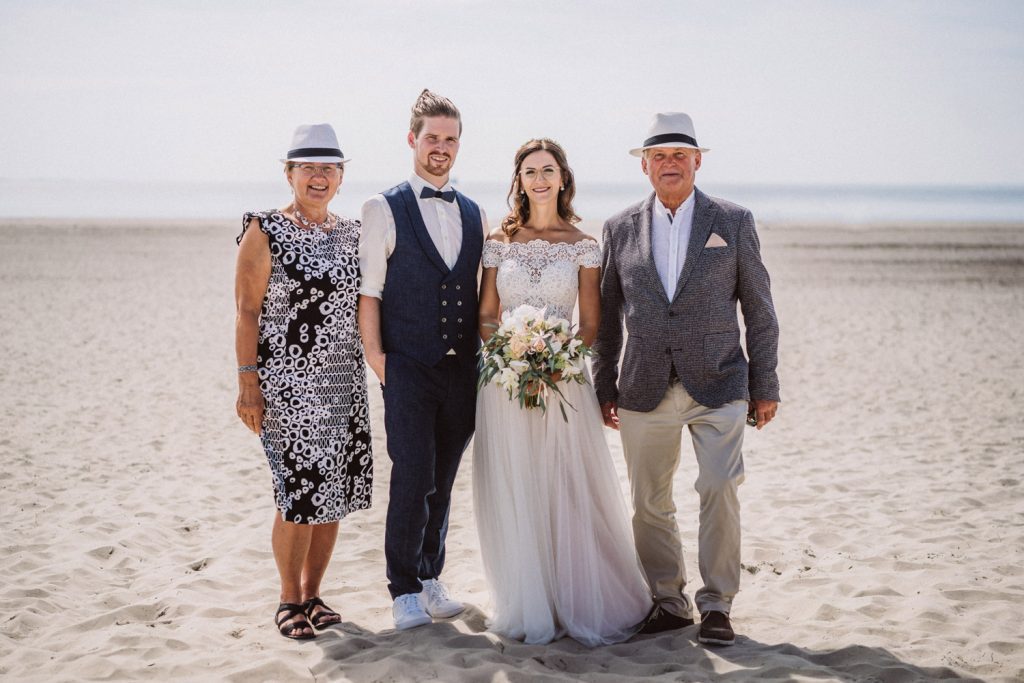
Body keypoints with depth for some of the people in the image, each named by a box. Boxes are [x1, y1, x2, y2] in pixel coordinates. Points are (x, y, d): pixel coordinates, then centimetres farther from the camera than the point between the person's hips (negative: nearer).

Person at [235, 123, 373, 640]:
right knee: (298, 495, -7)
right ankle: (290, 599, 13)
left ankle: (313, 594, 23)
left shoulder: (351, 233, 11)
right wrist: (247, 381, -13)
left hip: (344, 382, 5)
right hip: (287, 384, -5)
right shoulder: (265, 232, -5)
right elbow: (247, 312, -7)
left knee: (334, 491, 7)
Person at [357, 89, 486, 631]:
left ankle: (430, 578, 24)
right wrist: (376, 359, -9)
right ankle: (405, 590, 6)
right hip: (409, 368, -4)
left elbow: (483, 293, 16)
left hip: (464, 369, 4)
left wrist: (486, 357, 8)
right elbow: (367, 291, -3)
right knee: (413, 479, -7)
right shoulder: (384, 209, 0)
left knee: (443, 481, 11)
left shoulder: (474, 215, 13)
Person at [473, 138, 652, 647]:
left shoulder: (582, 246, 4)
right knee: (513, 496, 3)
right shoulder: (499, 242, 6)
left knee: (570, 492, -1)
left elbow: (591, 323, 5)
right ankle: (528, 609, 14)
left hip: (563, 381, -1)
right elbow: (485, 317, 7)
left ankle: (581, 603, 13)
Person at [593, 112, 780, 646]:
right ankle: (668, 602, 21)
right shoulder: (621, 229, 8)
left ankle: (716, 605, 4)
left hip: (718, 386, -2)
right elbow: (607, 316, 13)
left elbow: (758, 308, 5)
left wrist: (764, 386, 3)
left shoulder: (733, 221, 4)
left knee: (720, 491, -10)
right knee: (649, 503, 6)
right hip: (645, 391, 2)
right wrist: (605, 387, 10)